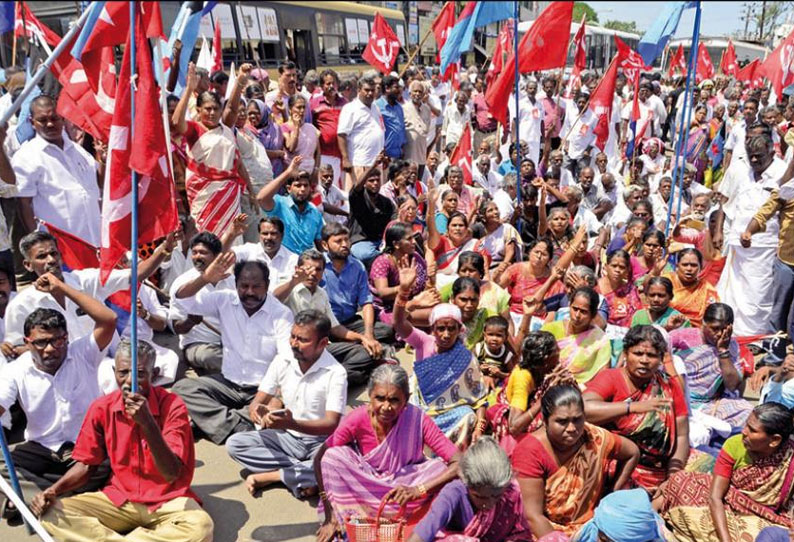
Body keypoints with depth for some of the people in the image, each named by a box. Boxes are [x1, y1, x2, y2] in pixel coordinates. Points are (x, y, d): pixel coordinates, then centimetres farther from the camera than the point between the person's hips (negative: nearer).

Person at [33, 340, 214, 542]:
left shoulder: (172, 405, -15)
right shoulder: (102, 407, -4)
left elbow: (171, 474, -22)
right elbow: (86, 464, 8)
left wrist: (147, 422, -33)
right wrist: (52, 491, -11)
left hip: (167, 501, -3)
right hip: (119, 499, 4)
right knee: (52, 513, -18)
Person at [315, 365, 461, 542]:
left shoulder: (417, 419, -22)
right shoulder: (357, 419, -21)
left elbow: (460, 463, -27)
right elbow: (320, 460, -18)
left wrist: (418, 490, -39)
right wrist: (330, 517, -22)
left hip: (407, 485, 1)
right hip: (365, 490, 0)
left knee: (443, 467, -27)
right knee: (334, 455, -25)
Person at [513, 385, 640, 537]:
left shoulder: (596, 438, -10)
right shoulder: (530, 451, -22)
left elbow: (632, 453, 12)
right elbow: (533, 516, -21)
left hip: (590, 527, 3)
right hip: (546, 531, -3)